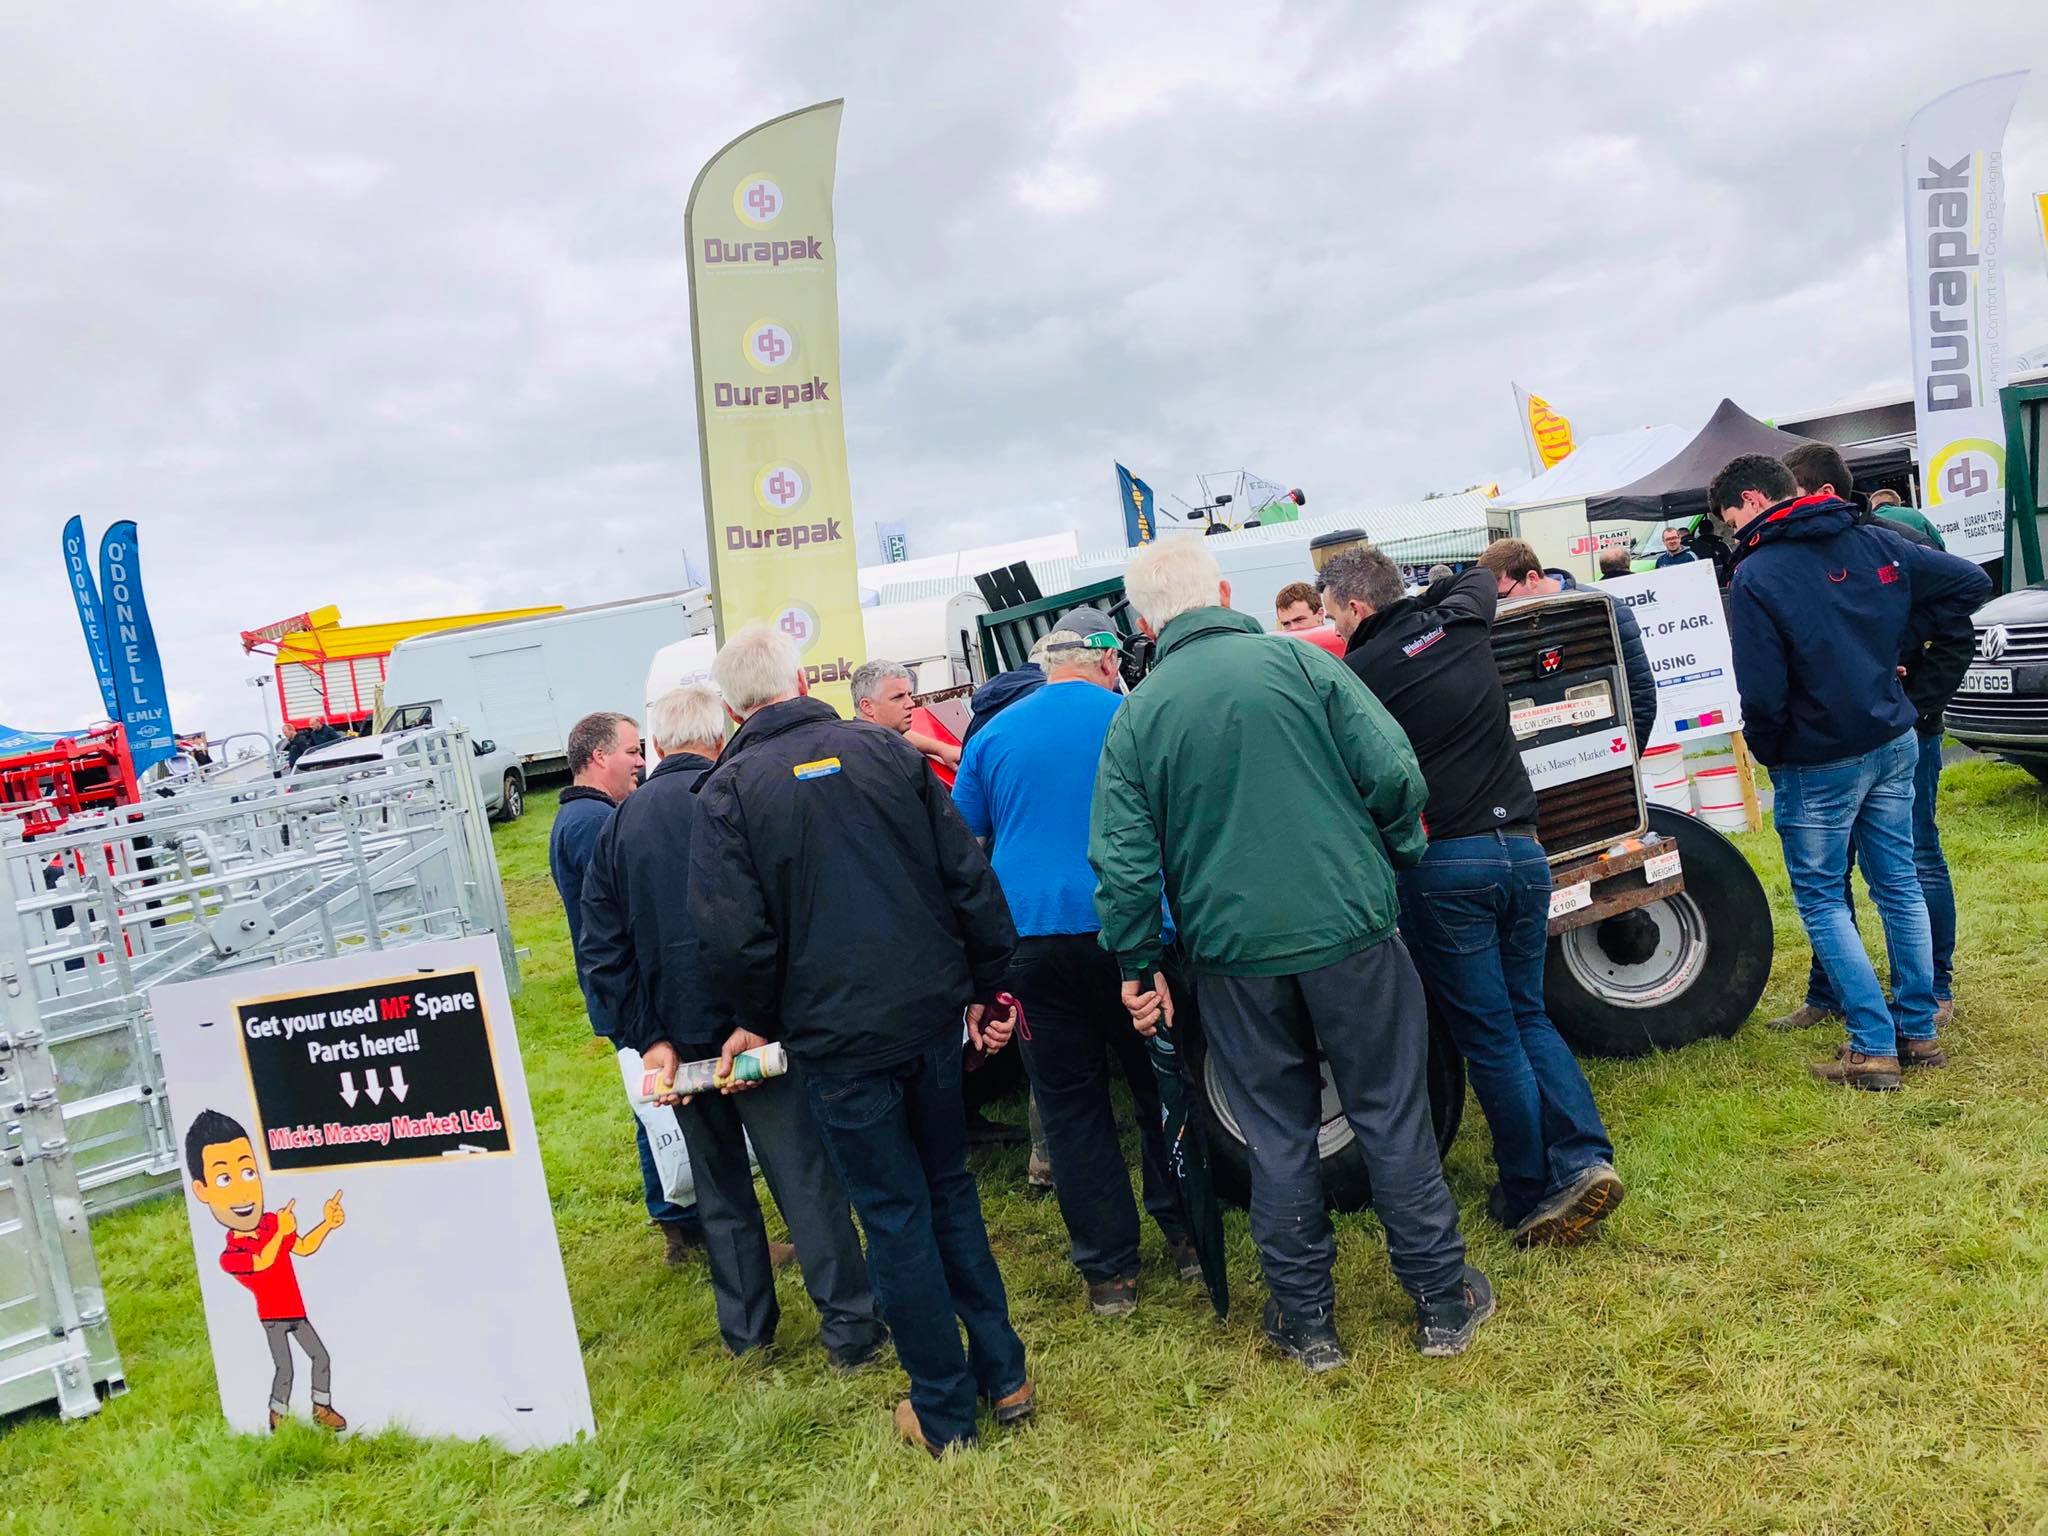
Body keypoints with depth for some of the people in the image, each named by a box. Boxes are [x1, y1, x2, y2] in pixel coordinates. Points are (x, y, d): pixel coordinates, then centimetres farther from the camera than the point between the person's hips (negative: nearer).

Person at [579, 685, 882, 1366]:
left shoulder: (618, 824, 7)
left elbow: (603, 948, 2)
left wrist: (649, 1038, -1)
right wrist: (756, 1021, -17)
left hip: (676, 1037, 5)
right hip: (753, 1026, -4)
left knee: (718, 1182, 17)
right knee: (804, 1176, 3)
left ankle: (745, 1328, 26)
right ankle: (850, 1328, 7)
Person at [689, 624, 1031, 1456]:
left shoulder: (729, 790, -8)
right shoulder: (883, 750, 0)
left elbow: (732, 936, -14)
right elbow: (970, 877, -1)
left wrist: (762, 1020, 5)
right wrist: (985, 987, 9)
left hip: (838, 1039, -3)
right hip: (933, 1012, 4)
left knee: (895, 1216, 9)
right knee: (951, 1190, 19)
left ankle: (943, 1410, 22)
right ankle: (1003, 1376, 28)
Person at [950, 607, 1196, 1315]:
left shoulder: (993, 735, 5)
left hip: (1030, 933, 1)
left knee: (1070, 1103, 9)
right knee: (1160, 1083, 16)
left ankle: (1109, 1270, 15)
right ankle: (1185, 1234, 24)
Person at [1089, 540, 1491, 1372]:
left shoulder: (1135, 717, -1)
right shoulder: (1301, 663, -4)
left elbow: (1123, 861, -4)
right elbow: (1395, 773, -8)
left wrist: (1138, 967, 6)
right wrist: (1398, 854, 10)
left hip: (1234, 951, 1)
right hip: (1349, 929, -1)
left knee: (1277, 1139, 13)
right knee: (1392, 1116, 13)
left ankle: (1307, 1323, 24)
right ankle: (1443, 1303, 24)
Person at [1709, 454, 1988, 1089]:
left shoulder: (1754, 576, -18)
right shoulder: (1874, 542, 2)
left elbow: (1762, 692, -21)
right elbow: (1970, 582, 8)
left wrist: (1768, 753, -3)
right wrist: (1898, 636, 9)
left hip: (1818, 764, -6)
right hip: (1893, 743, 7)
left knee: (1821, 899, 6)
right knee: (1898, 886, 15)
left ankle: (1873, 1046, 5)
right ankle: (1919, 1030, 24)